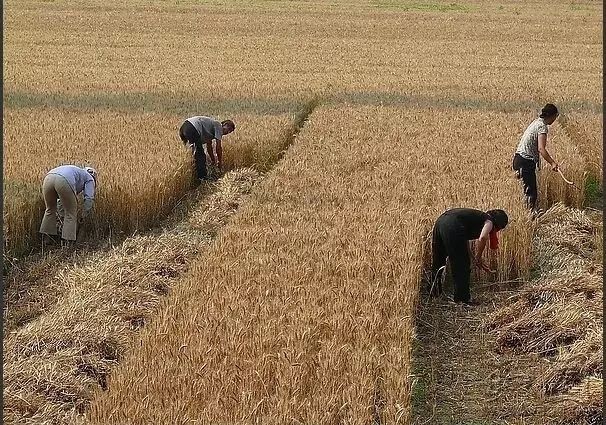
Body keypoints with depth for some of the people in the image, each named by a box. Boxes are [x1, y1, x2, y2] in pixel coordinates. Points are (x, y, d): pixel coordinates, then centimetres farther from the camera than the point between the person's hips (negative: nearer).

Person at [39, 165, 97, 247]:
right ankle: (68, 242, 13)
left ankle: (46, 238, 30)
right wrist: (84, 216, 19)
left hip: (48, 178, 6)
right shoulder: (89, 179, 28)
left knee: (50, 209, 27)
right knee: (70, 213, 12)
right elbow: (89, 198, 11)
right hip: (63, 181, -6)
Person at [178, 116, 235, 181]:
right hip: (192, 130, -10)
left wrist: (213, 160, 40)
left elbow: (209, 146, 37)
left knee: (197, 155, 22)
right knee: (201, 156, -2)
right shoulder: (219, 126, 4)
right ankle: (202, 178, 2)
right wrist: (220, 161, 14)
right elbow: (218, 147, 2)